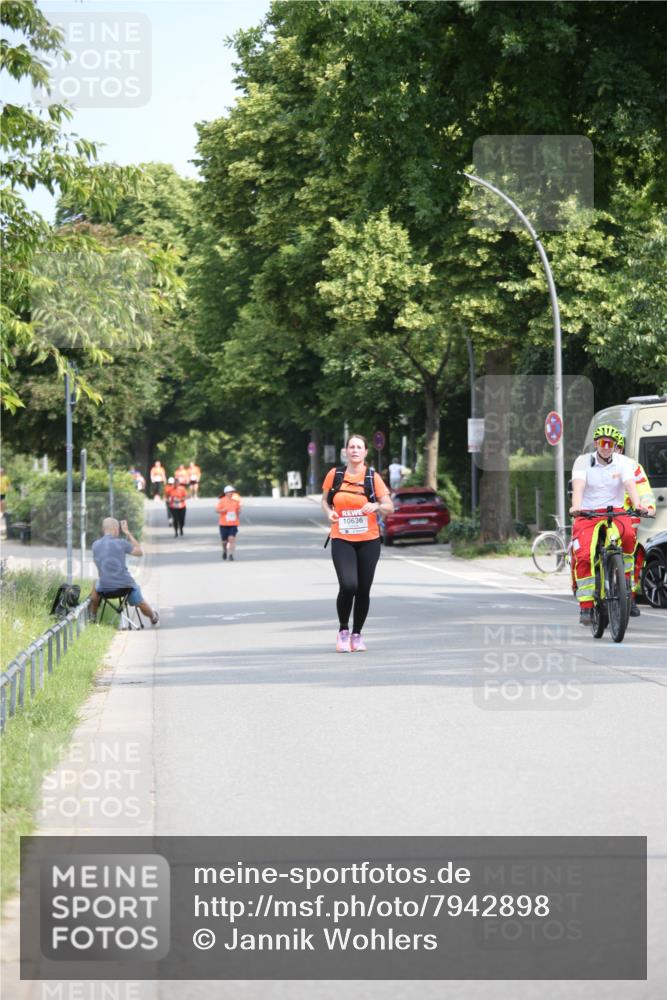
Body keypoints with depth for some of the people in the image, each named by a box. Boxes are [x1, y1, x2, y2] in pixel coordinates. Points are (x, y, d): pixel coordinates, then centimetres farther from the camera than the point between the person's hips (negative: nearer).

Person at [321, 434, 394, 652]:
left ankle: (356, 634, 23)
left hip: (368, 541, 1)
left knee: (363, 590, 4)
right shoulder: (334, 475, 1)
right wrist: (329, 513, -7)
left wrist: (376, 506, -22)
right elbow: (325, 500, 15)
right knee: (348, 585, -18)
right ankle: (343, 630, 3)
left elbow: (389, 507, 0)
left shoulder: (372, 477, -1)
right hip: (342, 540, -1)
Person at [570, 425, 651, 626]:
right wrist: (576, 506, -40)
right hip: (587, 513, -1)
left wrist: (637, 505, -38)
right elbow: (578, 486, -19)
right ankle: (586, 607, -17)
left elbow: (630, 485, -18)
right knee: (584, 556, -22)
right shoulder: (584, 462, -3)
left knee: (628, 535, -34)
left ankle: (624, 577, -11)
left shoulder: (623, 462, 0)